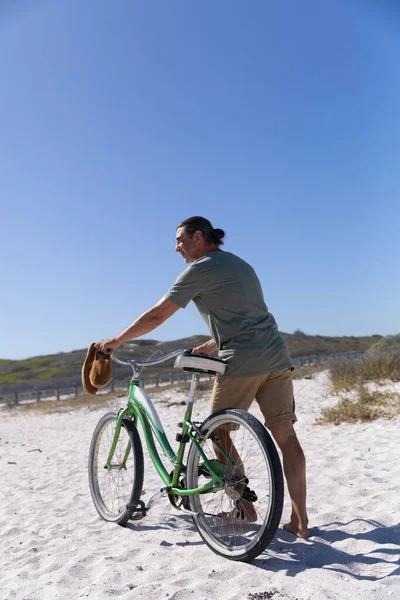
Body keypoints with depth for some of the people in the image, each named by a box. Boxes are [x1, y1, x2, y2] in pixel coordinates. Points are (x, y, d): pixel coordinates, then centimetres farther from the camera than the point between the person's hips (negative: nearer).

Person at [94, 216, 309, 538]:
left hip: (242, 363, -8)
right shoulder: (241, 265, 23)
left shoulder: (200, 269, -2)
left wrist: (117, 340, 7)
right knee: (285, 435, 7)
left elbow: (157, 315, -3)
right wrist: (212, 345, 29)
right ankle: (300, 519, 11)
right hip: (276, 357, 8)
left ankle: (244, 509, 18)